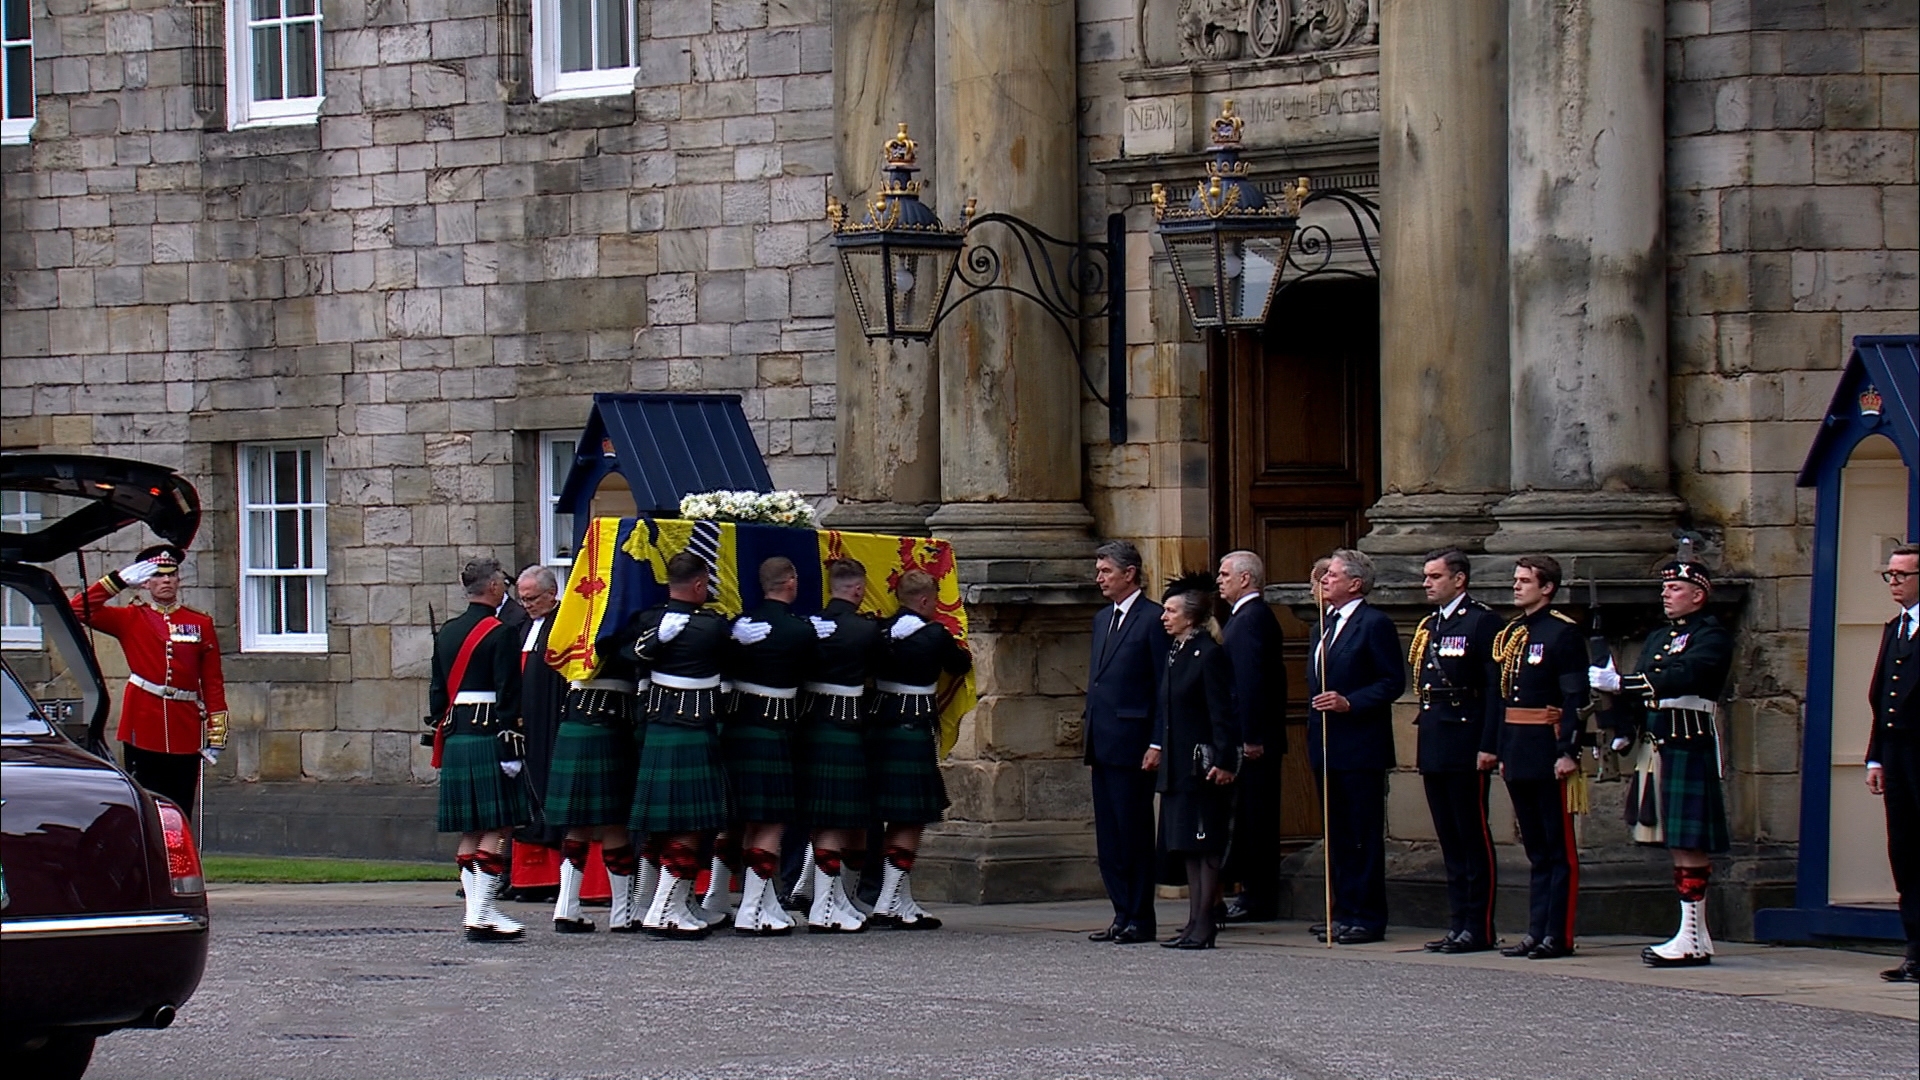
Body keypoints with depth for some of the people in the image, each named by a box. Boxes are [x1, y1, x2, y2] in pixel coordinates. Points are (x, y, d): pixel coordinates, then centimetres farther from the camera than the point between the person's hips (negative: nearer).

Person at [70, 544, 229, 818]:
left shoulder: (200, 623, 8)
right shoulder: (130, 619, 6)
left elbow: (213, 683, 7)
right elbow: (79, 610, -4)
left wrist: (216, 736, 2)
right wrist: (120, 580, -8)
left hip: (185, 733, 1)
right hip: (143, 730, -1)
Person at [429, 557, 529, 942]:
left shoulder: (446, 633, 14)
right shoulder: (500, 634, -9)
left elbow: (437, 693, 17)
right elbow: (508, 697, -14)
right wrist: (512, 747, -13)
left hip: (455, 738, 8)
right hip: (488, 737, -8)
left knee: (470, 830, 9)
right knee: (498, 826, -5)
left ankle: (478, 911, 9)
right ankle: (483, 914, -11)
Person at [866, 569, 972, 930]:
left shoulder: (881, 632, 4)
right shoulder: (934, 635, -10)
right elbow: (961, 665, 7)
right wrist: (960, 650, 29)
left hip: (879, 726, 7)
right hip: (915, 728, -7)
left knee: (899, 819, 15)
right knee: (911, 821, -2)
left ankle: (903, 901, 20)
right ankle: (889, 904, -7)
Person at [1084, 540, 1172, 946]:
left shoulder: (1153, 619, -8)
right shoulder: (1102, 619, 18)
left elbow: (1165, 686, -11)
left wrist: (1157, 745, -15)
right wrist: (1088, 719, 14)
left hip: (1131, 742, -9)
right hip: (1102, 743, 9)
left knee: (1134, 833, -4)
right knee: (1108, 836, 9)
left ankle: (1141, 919, 1)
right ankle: (1123, 915, 14)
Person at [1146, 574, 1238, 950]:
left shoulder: (1210, 655, -13)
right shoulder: (1175, 652, 13)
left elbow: (1222, 712, -16)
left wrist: (1223, 761, -21)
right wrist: (1158, 746, 12)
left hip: (1202, 763, -9)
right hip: (1178, 764, 10)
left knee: (1205, 847, -5)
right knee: (1188, 847, 11)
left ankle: (1204, 926, -3)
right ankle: (1195, 922, 15)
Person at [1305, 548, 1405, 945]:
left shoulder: (1375, 624, -9)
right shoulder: (1327, 623, 17)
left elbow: (1393, 682, -12)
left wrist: (1349, 702, -20)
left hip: (1360, 748, -9)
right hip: (1327, 747, 9)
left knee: (1365, 835, -4)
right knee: (1338, 834, 11)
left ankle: (1367, 916, -2)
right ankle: (1344, 912, 16)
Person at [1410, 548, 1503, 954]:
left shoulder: (1482, 621, -8)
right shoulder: (1428, 627, 17)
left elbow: (1496, 688, -12)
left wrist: (1488, 747, -18)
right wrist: (1425, 745, 15)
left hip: (1466, 747, -8)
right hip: (1434, 748, 8)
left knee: (1474, 837, -4)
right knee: (1450, 840, 10)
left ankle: (1479, 928, -2)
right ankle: (1458, 924, 14)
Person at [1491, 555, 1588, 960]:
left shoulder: (1563, 633, -7)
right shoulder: (1509, 634, 15)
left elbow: (1575, 698, -12)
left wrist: (1569, 752, -18)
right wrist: (1503, 752, 15)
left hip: (1549, 752, -8)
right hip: (1518, 755, 8)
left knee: (1559, 847, -3)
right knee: (1535, 848, 11)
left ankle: (1559, 935, -3)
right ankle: (1537, 931, 14)